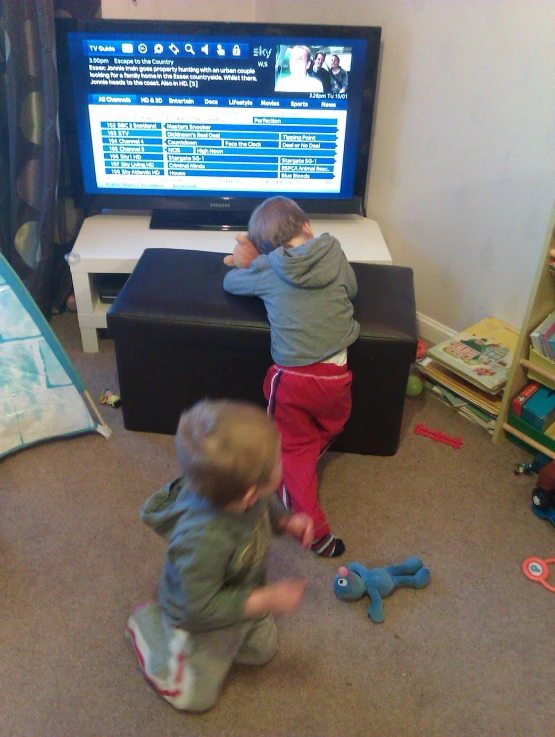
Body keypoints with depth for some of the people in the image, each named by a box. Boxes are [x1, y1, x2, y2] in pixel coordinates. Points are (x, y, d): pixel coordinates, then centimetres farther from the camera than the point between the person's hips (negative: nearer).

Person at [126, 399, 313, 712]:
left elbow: (267, 507, -3)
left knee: (262, 651, 32)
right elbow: (202, 607, -34)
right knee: (194, 698, 22)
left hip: (245, 598, 6)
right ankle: (148, 622, 33)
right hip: (201, 626, -6)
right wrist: (267, 599, -33)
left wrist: (287, 522, -20)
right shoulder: (203, 541, -48)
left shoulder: (244, 486, -29)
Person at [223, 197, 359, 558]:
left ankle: (317, 531, 10)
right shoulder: (334, 253, 0)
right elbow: (351, 289, 17)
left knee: (296, 451, 13)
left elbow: (230, 282, 14)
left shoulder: (267, 270, -3)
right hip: (335, 376, 2)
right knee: (330, 430, 30)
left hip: (291, 378, -1)